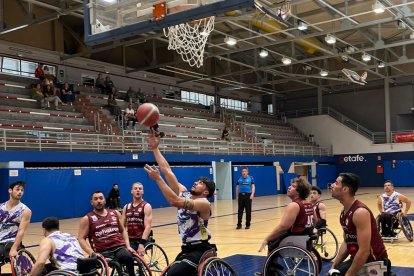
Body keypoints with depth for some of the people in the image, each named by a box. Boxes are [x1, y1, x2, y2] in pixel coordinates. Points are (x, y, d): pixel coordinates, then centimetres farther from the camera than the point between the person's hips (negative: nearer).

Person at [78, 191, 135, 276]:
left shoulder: (115, 213, 16)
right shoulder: (87, 219, 5)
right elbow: (81, 239, 1)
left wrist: (128, 246, 7)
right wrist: (92, 253, -13)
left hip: (120, 247, 3)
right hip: (103, 252, -3)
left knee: (128, 258, -32)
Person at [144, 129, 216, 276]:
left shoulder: (204, 204, -17)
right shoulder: (183, 193, 5)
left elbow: (175, 201, -32)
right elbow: (167, 170, 1)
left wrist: (158, 178, -31)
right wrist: (155, 148, -3)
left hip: (201, 250, -8)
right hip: (186, 248, 9)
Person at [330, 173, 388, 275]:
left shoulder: (360, 212, -23)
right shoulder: (344, 213, 5)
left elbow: (364, 251, -26)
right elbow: (347, 242, 14)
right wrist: (334, 265, 6)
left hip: (374, 261, -9)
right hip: (357, 258, 9)